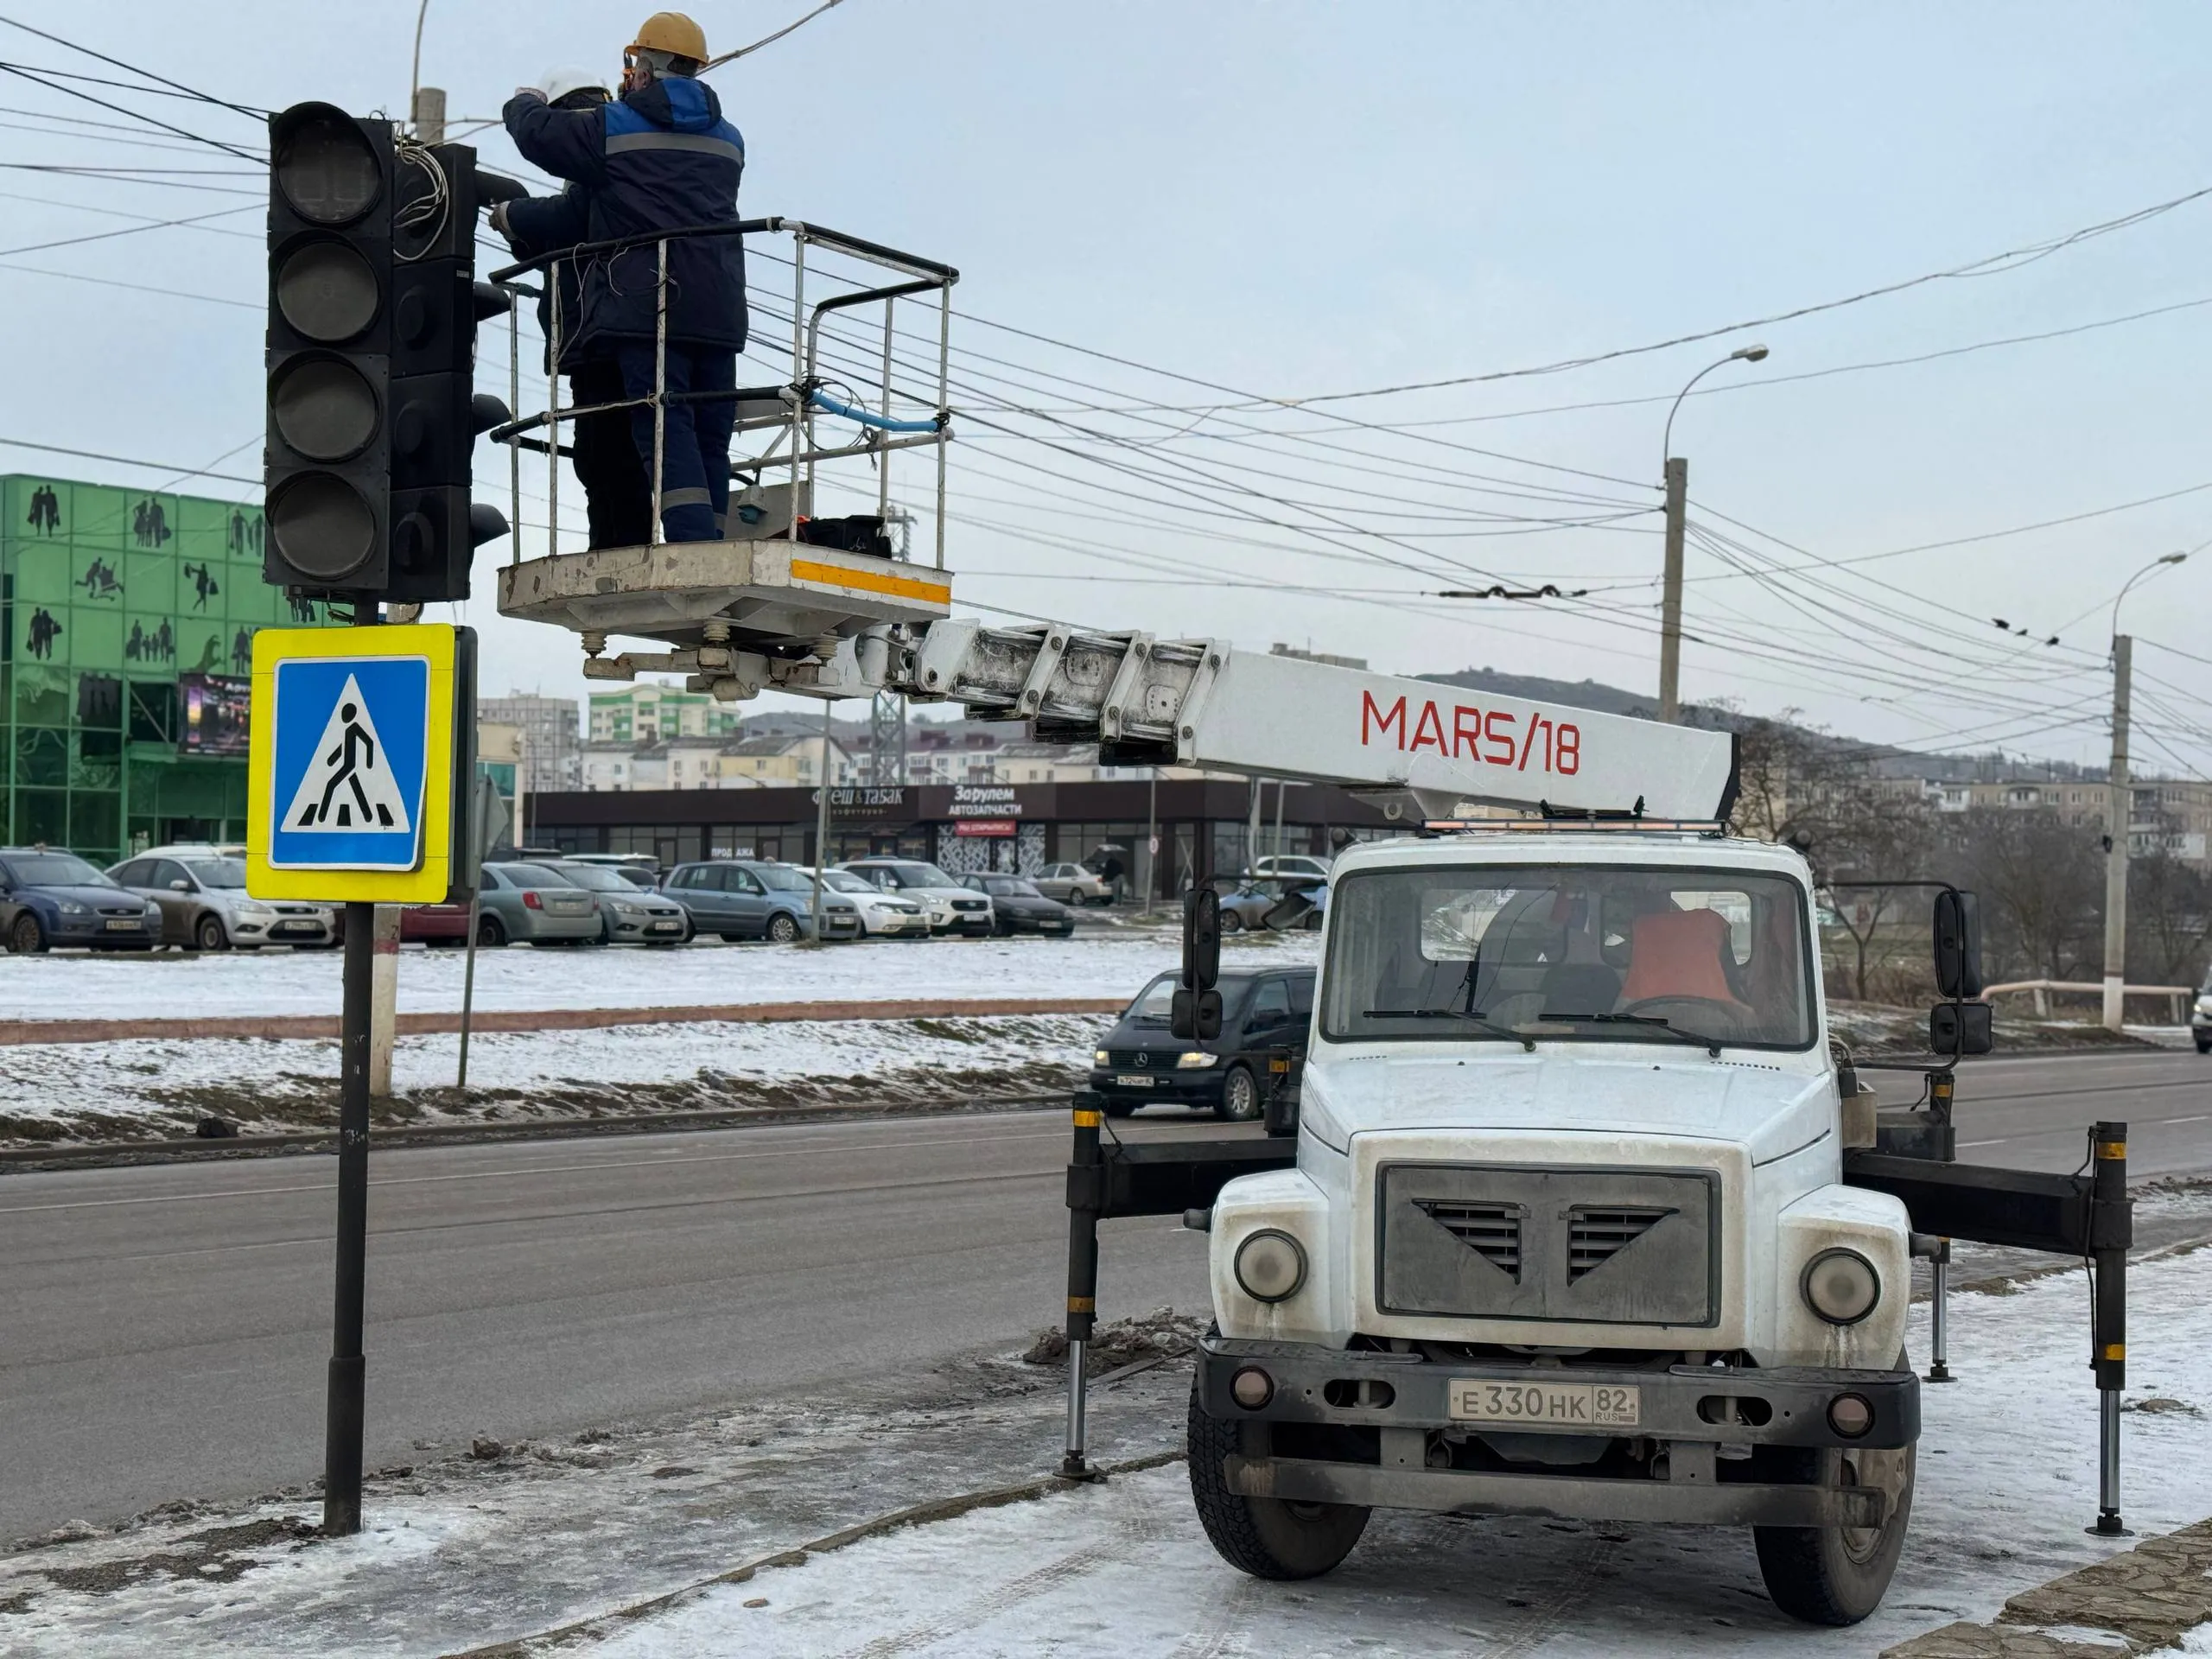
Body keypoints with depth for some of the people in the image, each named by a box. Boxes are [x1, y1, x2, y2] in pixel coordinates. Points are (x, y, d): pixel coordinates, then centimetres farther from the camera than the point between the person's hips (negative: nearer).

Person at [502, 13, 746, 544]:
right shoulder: (727, 140, 20)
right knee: (710, 437, 6)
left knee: (665, 427, -13)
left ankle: (693, 548, -26)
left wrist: (525, 102, 34)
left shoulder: (612, 127, 4)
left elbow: (537, 132, 9)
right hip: (719, 310, 5)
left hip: (646, 303, -5)